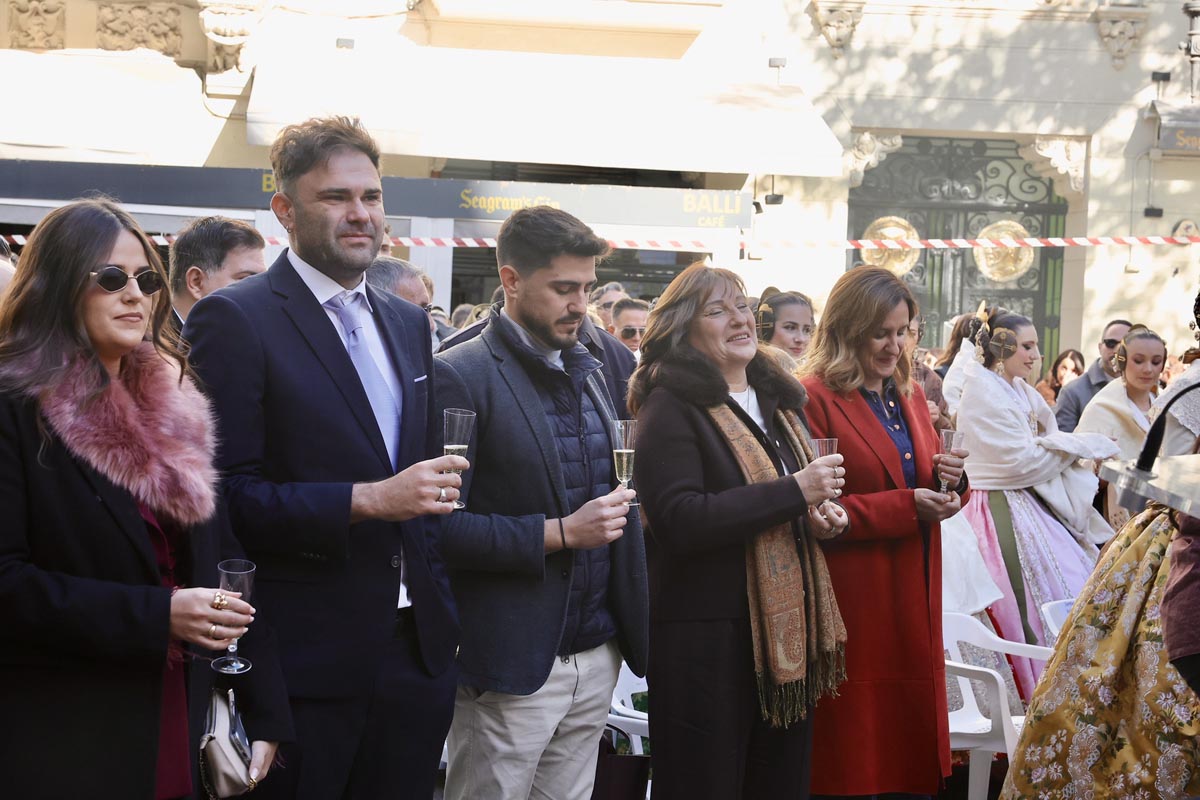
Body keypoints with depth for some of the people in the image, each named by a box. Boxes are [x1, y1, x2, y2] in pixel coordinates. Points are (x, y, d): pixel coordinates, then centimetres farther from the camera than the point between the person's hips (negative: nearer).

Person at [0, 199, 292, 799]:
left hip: (182, 728, 6)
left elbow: (223, 563, 10)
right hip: (65, 742, -6)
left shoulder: (177, 406, 10)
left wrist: (265, 711, 4)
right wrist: (155, 615, -23)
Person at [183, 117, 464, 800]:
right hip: (306, 658, -6)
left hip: (418, 646, 6)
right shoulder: (235, 321, -8)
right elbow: (225, 496, -15)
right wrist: (365, 501, -22)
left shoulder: (409, 324, 14)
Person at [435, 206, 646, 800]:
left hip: (597, 656, 7)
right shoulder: (460, 377, -11)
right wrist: (560, 533, -19)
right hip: (511, 664, -7)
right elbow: (441, 525, -16)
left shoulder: (590, 370, 13)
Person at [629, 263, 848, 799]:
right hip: (707, 634, -7)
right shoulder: (671, 407, -9)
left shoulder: (777, 402, 16)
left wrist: (822, 516, 4)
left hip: (789, 629, 8)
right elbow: (680, 520, -20)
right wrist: (795, 491, -20)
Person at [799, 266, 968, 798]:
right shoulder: (814, 399, -10)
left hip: (915, 599, 7)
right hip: (853, 601, -7)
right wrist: (905, 506, -19)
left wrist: (950, 481, -1)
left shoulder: (910, 396, 15)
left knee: (914, 740, 11)